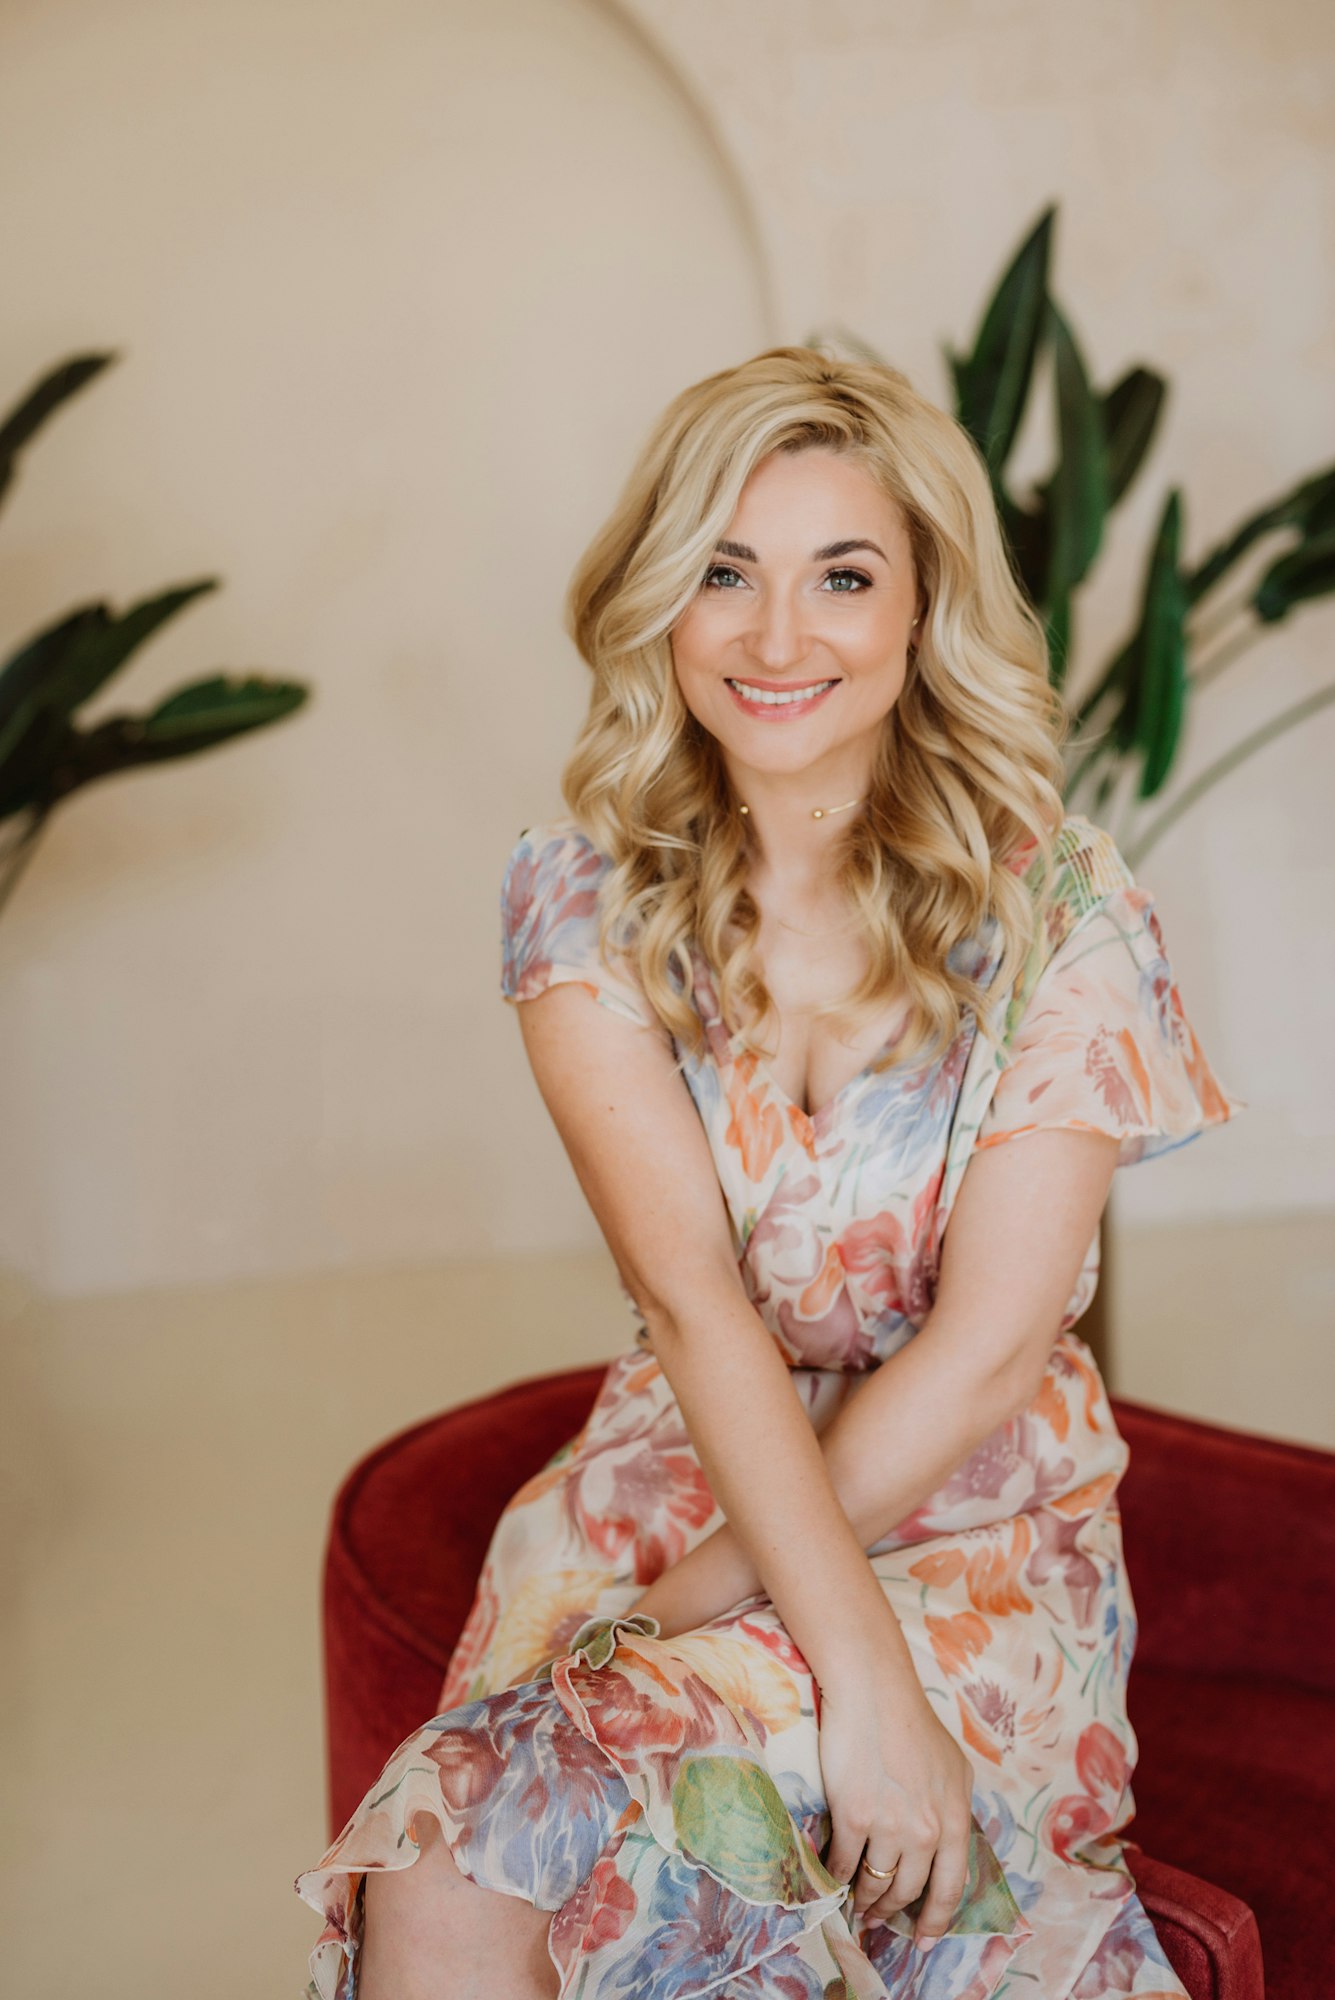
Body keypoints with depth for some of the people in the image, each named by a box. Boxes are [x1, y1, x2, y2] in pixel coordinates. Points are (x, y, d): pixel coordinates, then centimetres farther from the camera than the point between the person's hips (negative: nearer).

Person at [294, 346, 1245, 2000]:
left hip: (974, 1525, -2)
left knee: (499, 1844, -28)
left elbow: (987, 1347, -12)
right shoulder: (584, 893, -3)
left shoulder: (1061, 913, -7)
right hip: (668, 1478, 2)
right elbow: (689, 1293, -14)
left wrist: (721, 1591, -17)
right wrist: (855, 1670, -24)